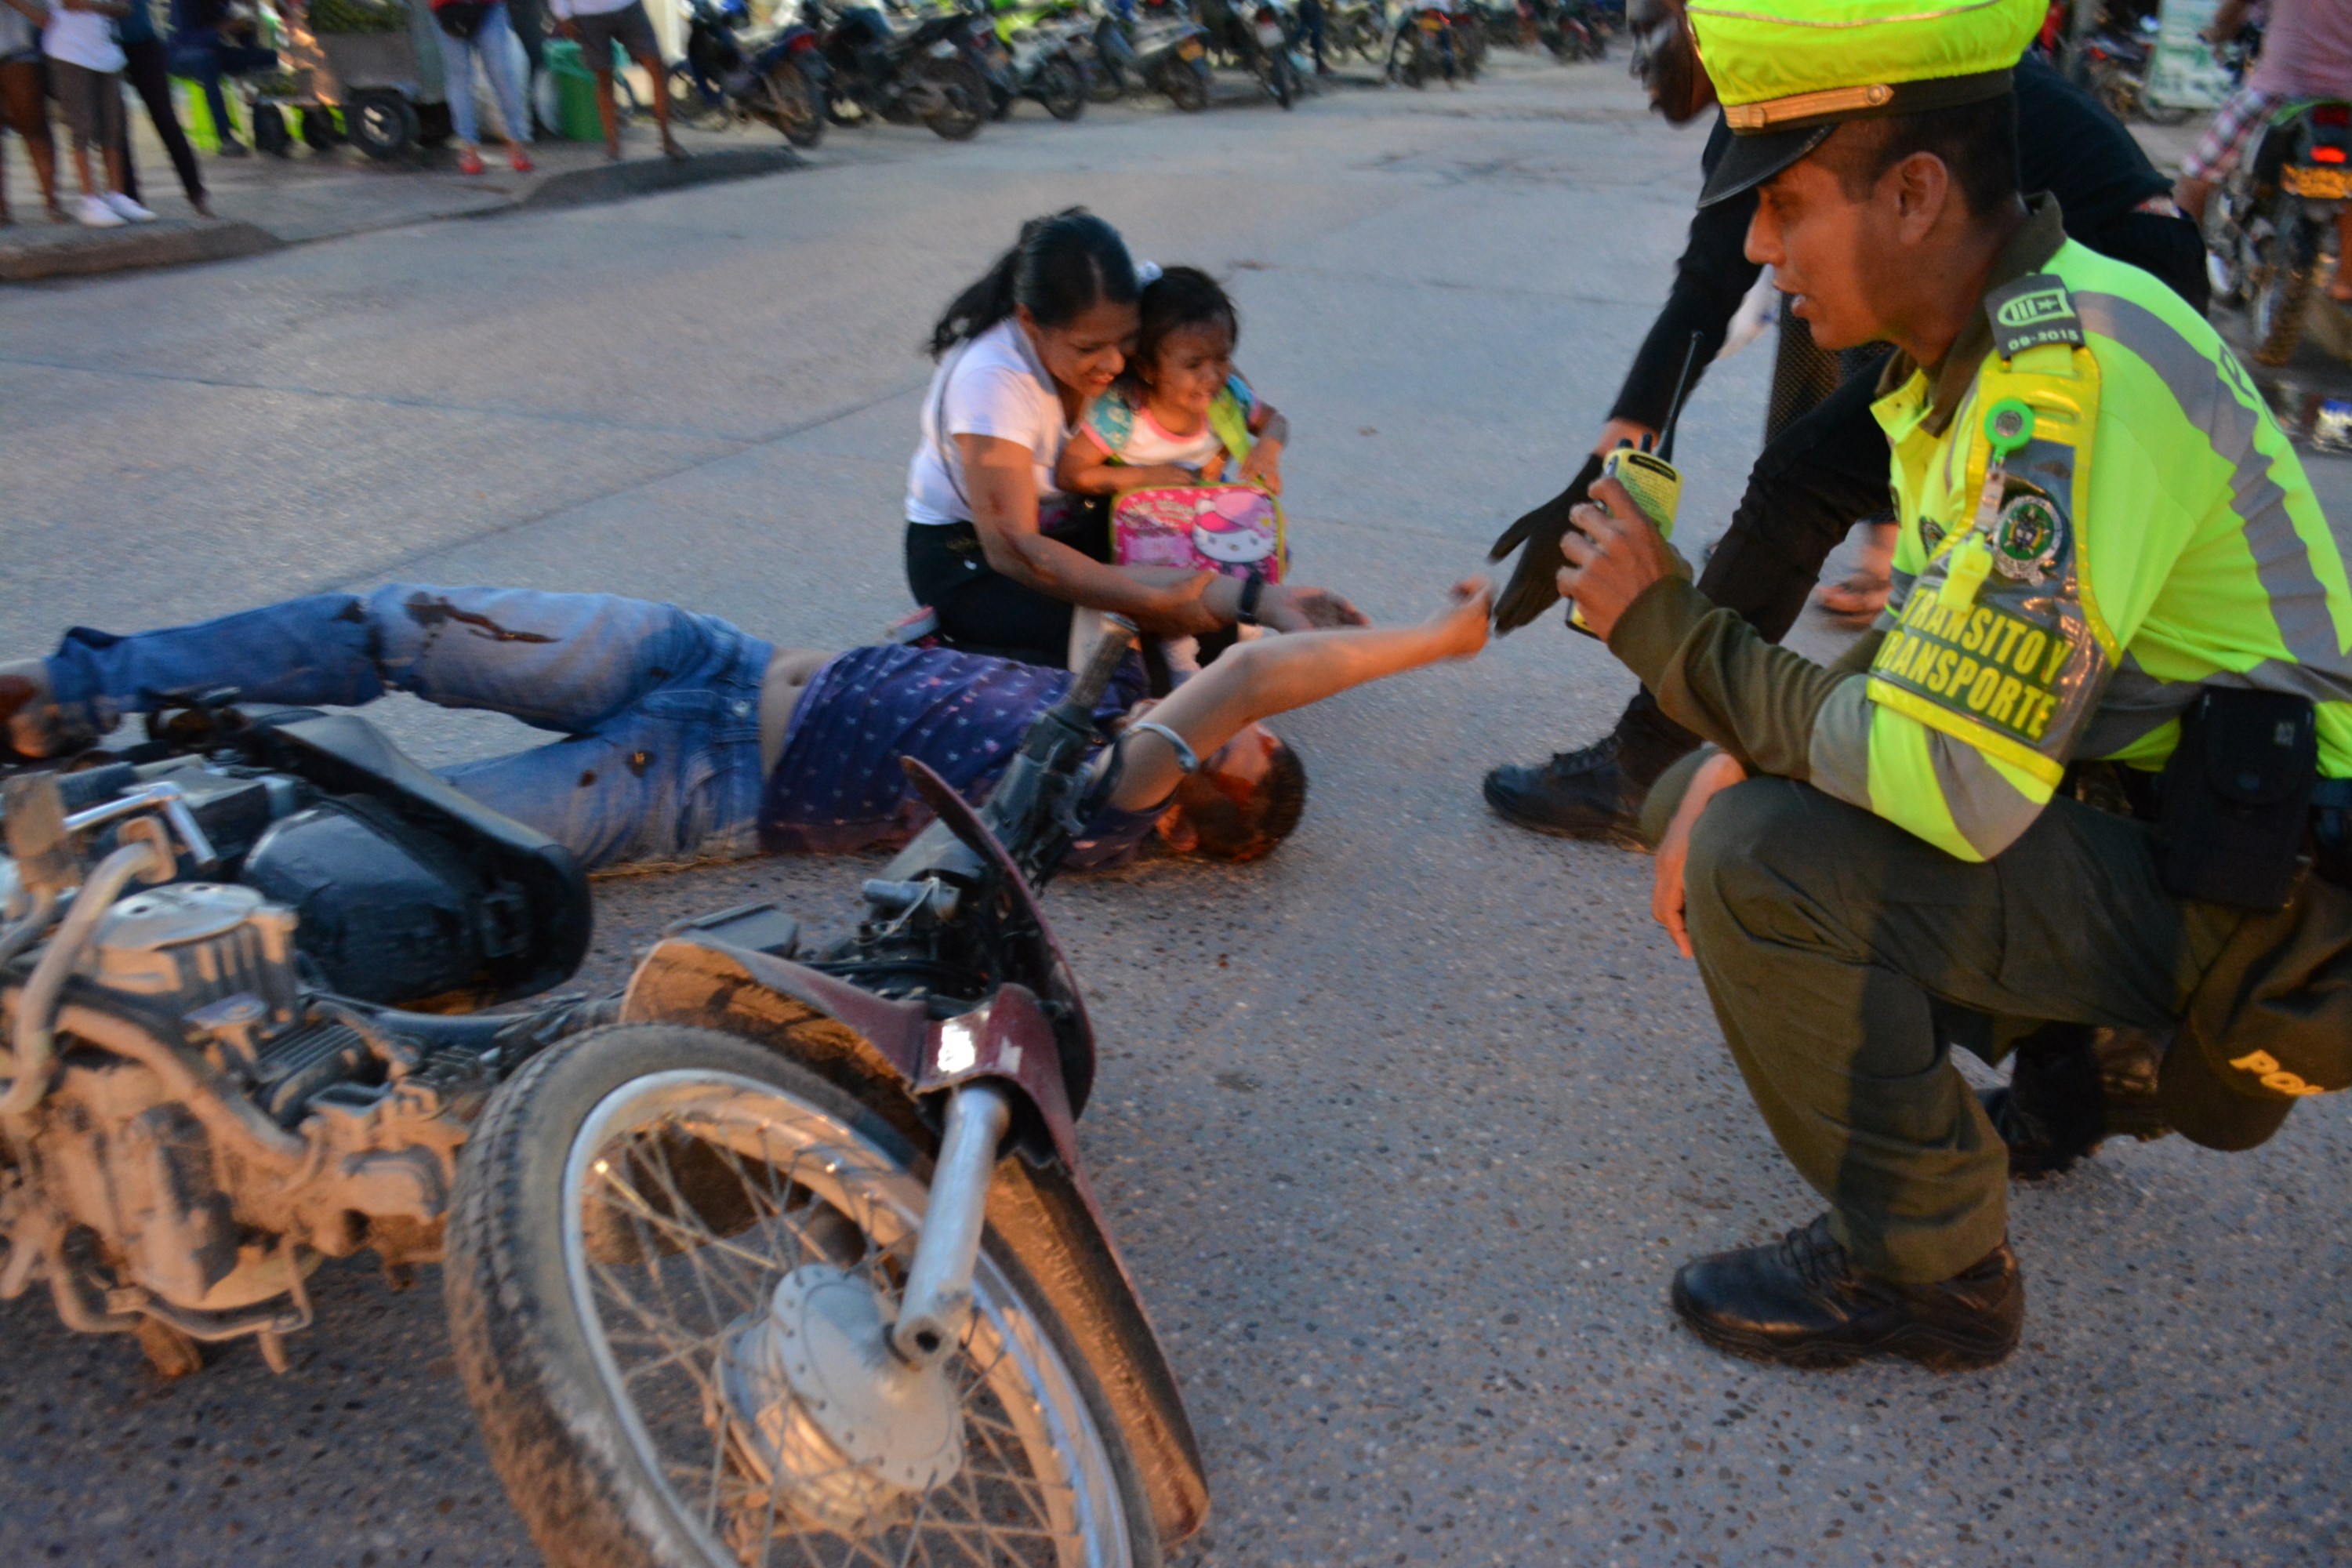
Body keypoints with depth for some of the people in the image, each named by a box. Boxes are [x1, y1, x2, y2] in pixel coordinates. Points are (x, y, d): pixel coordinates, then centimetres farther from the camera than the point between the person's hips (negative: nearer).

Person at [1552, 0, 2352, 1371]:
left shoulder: (2072, 374, -27)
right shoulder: (1982, 346, 4)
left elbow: (1952, 785, -31)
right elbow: (1942, 657, 10)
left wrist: (1672, 631, -20)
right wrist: (1741, 758, -6)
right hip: (2146, 806, 9)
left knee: (1759, 861, -26)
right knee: (1709, 797, 10)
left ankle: (1929, 1271, -3)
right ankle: (2092, 1051, 18)